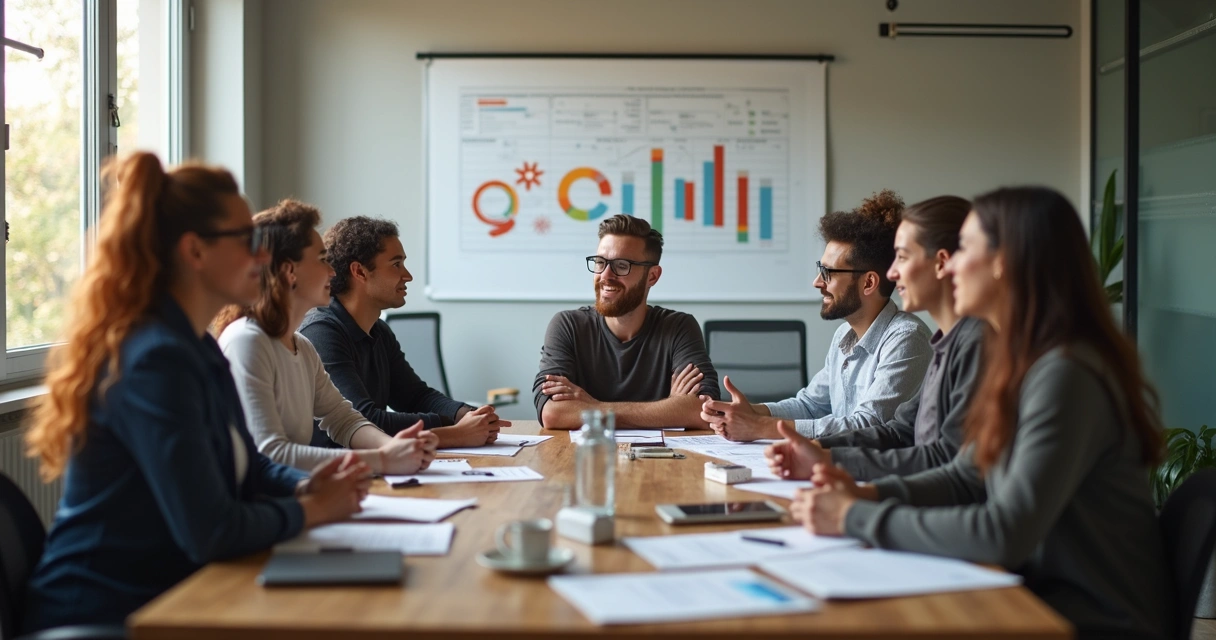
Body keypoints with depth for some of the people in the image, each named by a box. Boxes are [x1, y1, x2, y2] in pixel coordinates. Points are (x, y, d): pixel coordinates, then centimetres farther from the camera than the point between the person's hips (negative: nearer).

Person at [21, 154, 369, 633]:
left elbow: (244, 466, 18)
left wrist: (304, 487, -2)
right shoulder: (157, 360, -20)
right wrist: (312, 509, -9)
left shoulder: (196, 346, 9)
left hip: (159, 594, 9)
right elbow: (209, 531, -24)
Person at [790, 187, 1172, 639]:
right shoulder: (1020, 364, 7)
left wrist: (856, 518, -21)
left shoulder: (1066, 377, -22)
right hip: (1041, 595, 7)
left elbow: (1005, 535, -27)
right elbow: (966, 477, 12)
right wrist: (868, 494, -5)